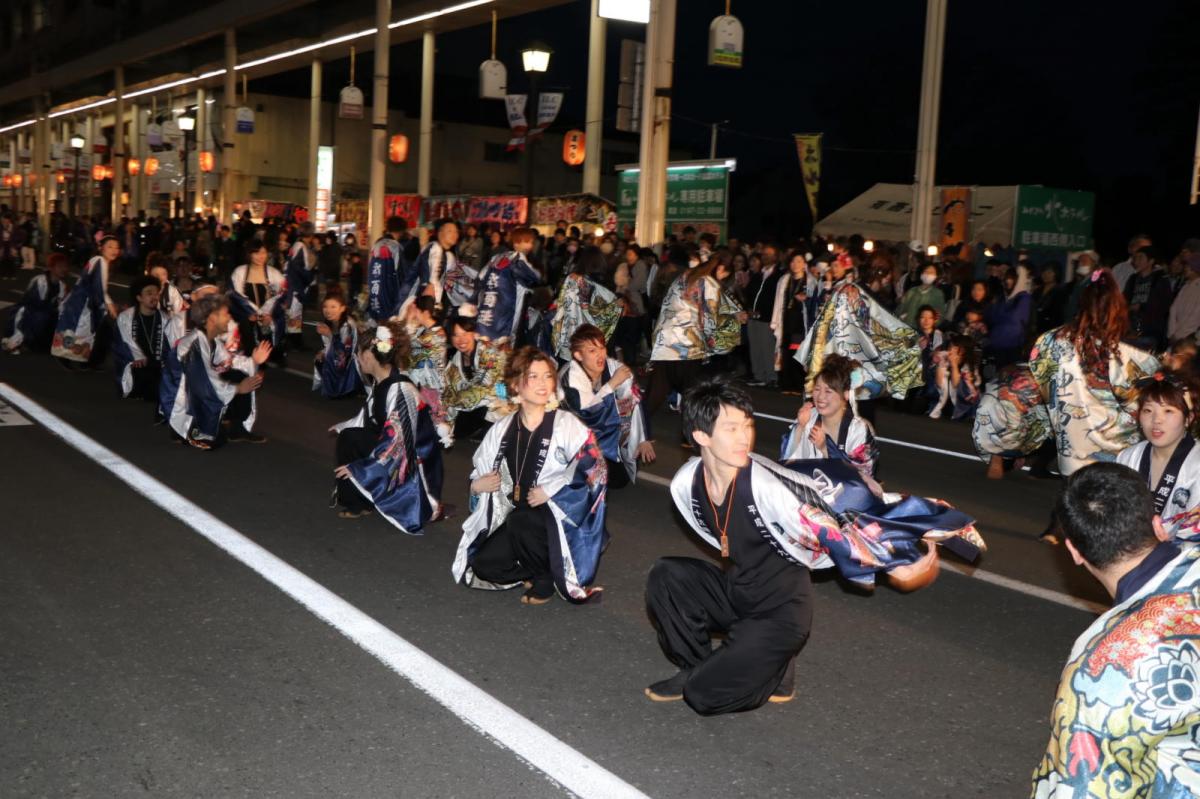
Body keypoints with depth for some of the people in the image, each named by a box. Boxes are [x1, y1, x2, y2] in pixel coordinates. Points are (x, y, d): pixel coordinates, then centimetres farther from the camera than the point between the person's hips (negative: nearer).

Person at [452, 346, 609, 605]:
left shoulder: (567, 425, -10)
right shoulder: (503, 429, 4)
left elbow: (595, 472, -19)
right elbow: (478, 473, 16)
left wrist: (550, 490, -24)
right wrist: (477, 485, -7)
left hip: (561, 516, -5)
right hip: (521, 519, 5)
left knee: (520, 520, -35)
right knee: (482, 566, -11)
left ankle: (545, 578, -9)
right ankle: (541, 564, 10)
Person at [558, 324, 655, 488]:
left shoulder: (614, 366, -14)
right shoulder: (571, 375, -25)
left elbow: (635, 400, -9)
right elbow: (584, 413, -33)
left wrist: (644, 440, -13)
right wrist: (613, 383, -30)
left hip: (606, 429, 4)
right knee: (617, 478, -19)